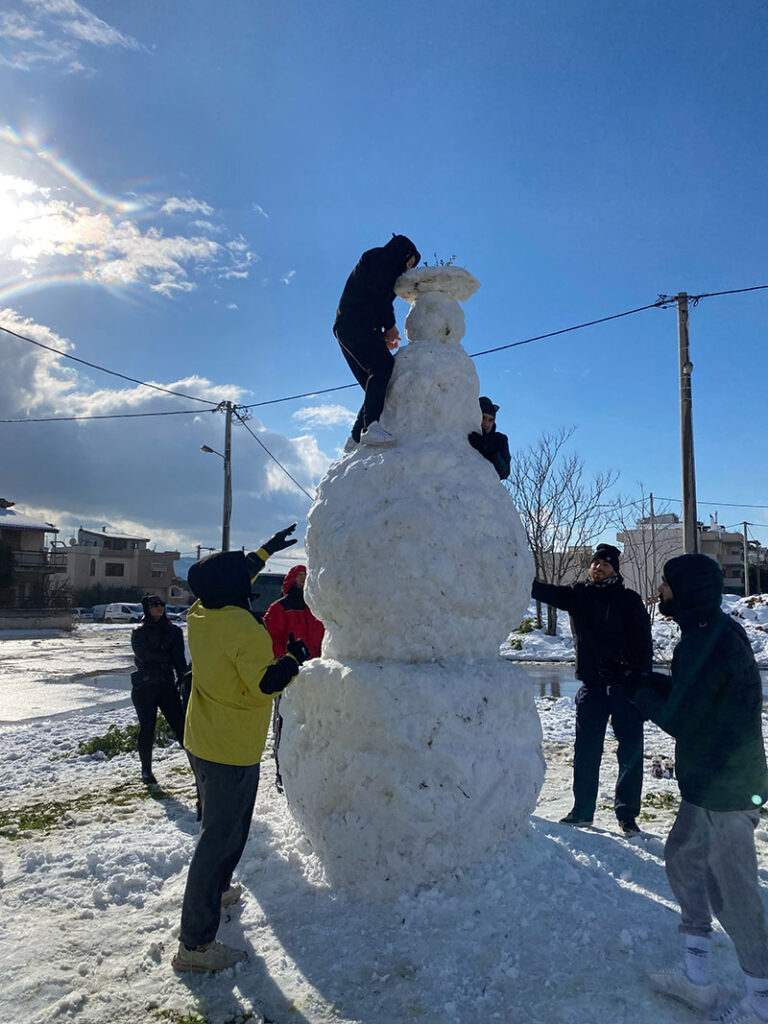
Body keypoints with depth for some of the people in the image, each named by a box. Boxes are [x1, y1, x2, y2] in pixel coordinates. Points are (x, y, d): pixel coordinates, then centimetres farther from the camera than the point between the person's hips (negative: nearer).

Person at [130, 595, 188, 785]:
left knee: (180, 725, -5)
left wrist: (181, 676, -20)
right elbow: (144, 655, -13)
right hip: (144, 686, -1)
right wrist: (167, 658, -6)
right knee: (147, 729, 6)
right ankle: (146, 771, 21)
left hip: (167, 684, 1)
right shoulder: (139, 632, 3)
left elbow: (179, 657, -5)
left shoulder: (173, 631, 8)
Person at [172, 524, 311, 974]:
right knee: (222, 838, 0)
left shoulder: (199, 615, 1)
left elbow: (230, 578, 17)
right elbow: (265, 684, -26)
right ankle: (196, 944, 9)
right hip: (234, 751, -9)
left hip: (203, 743, 9)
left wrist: (265, 550, 25)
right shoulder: (244, 628, -25)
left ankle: (216, 890, 46)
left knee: (221, 826, 27)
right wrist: (294, 659, -9)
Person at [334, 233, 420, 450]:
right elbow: (376, 293, -9)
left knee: (377, 385, 3)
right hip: (354, 324, -10)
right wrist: (390, 326, -2)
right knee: (384, 365, -29)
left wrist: (385, 334, 12)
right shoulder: (378, 257, 7)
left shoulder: (385, 269, 35)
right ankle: (371, 426, -46)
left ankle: (356, 438, 0)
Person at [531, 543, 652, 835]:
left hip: (626, 683, -2)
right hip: (592, 683, 3)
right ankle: (582, 810, 22)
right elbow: (544, 591, -5)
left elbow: (643, 644, -3)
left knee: (630, 750, 3)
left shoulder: (629, 600, -1)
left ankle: (627, 813, 18)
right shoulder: (578, 595, 7)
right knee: (586, 750, 9)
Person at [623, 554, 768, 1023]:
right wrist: (645, 679, 5)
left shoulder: (715, 642, -25)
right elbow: (689, 692, 14)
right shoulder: (709, 633, 5)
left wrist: (640, 694, -4)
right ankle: (697, 977, 32)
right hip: (708, 782, 10)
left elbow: (676, 718, -20)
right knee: (683, 859, 19)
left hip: (727, 787, -10)